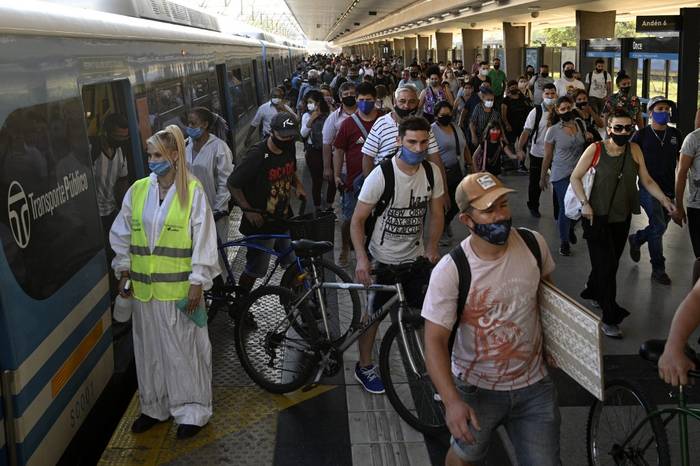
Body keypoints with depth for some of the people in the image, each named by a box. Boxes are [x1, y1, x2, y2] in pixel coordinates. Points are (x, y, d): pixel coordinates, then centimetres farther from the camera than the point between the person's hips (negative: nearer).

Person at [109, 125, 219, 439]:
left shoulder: (192, 191, -8)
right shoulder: (137, 190, 4)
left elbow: (204, 240, -7)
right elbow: (121, 234, 14)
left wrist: (197, 283, -9)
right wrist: (124, 272, 11)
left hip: (179, 287, -4)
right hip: (144, 286, 4)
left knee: (184, 349, 4)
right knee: (149, 349, 14)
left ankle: (191, 411, 20)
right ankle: (154, 407, 31)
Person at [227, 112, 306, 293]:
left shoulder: (289, 148, 0)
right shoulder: (257, 155, -21)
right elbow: (233, 184, -14)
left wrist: (298, 185, 1)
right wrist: (248, 210, -18)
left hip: (284, 219, 6)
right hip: (261, 223, -6)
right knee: (256, 269, 6)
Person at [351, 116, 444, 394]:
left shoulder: (431, 172, -7)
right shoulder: (381, 176, -22)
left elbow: (436, 213, 6)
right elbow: (358, 220, -17)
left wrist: (432, 246, -5)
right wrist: (361, 259, -25)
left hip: (415, 256, 4)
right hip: (383, 259, -4)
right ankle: (364, 366, 24)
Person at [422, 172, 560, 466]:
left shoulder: (534, 244, -11)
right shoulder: (449, 271, -23)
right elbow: (435, 341, -23)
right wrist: (452, 402, -33)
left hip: (534, 385, 2)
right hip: (475, 389, -2)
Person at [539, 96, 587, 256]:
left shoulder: (580, 124, 0)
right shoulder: (553, 131, -9)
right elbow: (547, 156, -2)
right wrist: (542, 178, 2)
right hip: (561, 175, -3)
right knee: (564, 208, 0)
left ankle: (570, 228, 42)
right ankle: (564, 242, 20)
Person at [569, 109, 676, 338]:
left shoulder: (634, 150, -1)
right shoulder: (595, 149, -10)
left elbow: (646, 180, 3)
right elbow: (575, 177, -3)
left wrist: (664, 199, -10)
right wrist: (584, 203, -12)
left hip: (622, 218, 4)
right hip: (597, 217, -4)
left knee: (610, 262, 15)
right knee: (606, 265, -6)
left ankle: (592, 291, 43)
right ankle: (610, 317, 3)